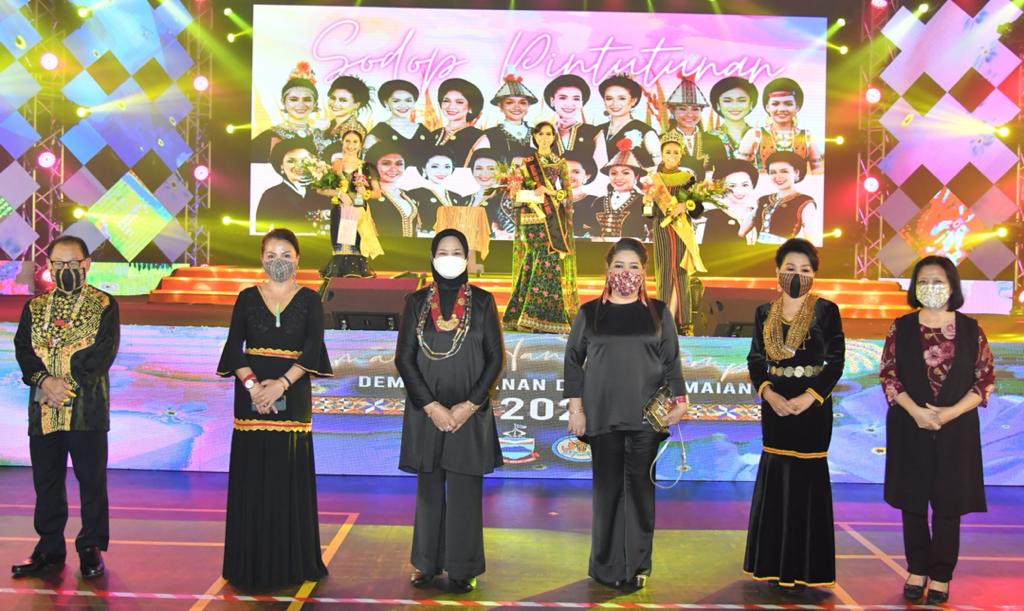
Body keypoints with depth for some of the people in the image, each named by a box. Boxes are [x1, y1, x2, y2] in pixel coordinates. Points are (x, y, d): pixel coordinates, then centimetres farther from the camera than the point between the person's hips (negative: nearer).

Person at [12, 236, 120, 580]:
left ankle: (91, 548, 15)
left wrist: (66, 383, -16)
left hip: (87, 410, -4)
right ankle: (49, 548, 23)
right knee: (46, 481, 10)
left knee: (92, 480, 3)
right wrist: (45, 380, -16)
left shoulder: (104, 305, 2)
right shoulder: (34, 306, 14)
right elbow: (22, 350, 1)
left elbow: (102, 355, -9)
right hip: (43, 410, 4)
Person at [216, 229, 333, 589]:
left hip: (293, 396, -1)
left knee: (291, 478, 0)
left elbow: (313, 349, -6)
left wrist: (280, 384, -17)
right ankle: (252, 564, 11)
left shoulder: (309, 300, 4)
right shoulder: (247, 298, 7)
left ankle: (292, 562, 11)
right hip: (251, 395, 1)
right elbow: (233, 348, 0)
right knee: (252, 478, 2)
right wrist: (252, 384, -15)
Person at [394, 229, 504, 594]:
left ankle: (462, 568, 11)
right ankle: (428, 564, 18)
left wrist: (469, 405, -9)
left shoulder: (482, 301, 3)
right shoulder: (416, 302, 4)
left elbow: (496, 357, 0)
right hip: (426, 411, 1)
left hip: (470, 413, -1)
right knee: (430, 489, 7)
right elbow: (404, 358, 0)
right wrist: (431, 406, -10)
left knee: (464, 491, 1)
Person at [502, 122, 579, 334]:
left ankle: (547, 317, -6)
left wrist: (551, 192, -11)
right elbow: (520, 192, 9)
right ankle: (524, 316, -1)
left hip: (553, 219, 0)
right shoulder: (527, 163, 12)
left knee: (549, 263, -7)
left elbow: (568, 192, 6)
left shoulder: (560, 163, 10)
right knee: (532, 265, -4)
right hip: (532, 219, 0)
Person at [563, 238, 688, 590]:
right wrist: (575, 408, -1)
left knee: (640, 487, 3)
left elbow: (671, 361, 7)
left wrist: (679, 399, -6)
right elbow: (573, 360, 6)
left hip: (645, 415, 0)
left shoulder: (658, 312, 6)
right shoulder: (590, 312, 5)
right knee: (607, 488, 4)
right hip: (603, 415, 0)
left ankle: (637, 565, 15)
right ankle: (607, 566, 15)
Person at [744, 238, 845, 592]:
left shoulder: (826, 311, -3)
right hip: (775, 404, 4)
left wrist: (808, 398, -18)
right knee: (775, 477, 8)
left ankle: (801, 570, 6)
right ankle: (774, 563, 19)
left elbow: (836, 363, -6)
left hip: (812, 405, -4)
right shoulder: (764, 313, 8)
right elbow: (755, 360, 6)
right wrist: (768, 393, -12)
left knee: (805, 479, -2)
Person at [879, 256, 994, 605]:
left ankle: (940, 576, 15)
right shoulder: (902, 328, 1)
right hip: (910, 428, 1)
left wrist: (950, 413, -14)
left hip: (956, 430, 0)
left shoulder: (970, 329, 1)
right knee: (912, 502, 7)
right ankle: (917, 570, 20)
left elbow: (985, 380, 0)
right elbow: (889, 375, -1)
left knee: (948, 504, 4)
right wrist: (916, 411, -15)